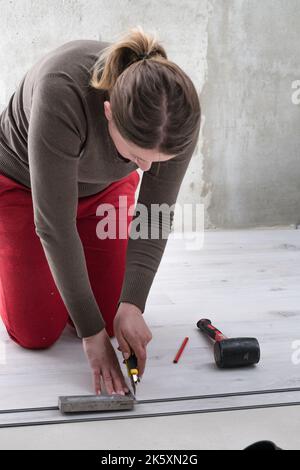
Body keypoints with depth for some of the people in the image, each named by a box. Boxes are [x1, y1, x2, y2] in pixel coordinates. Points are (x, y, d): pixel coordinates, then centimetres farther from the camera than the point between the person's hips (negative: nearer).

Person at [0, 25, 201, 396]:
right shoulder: (63, 92, -44)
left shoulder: (179, 113, -31)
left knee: (114, 319, -2)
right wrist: (92, 333, -32)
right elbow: (54, 225, -37)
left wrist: (132, 305, -30)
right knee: (36, 334, -5)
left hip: (105, 187, 3)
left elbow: (157, 215, -20)